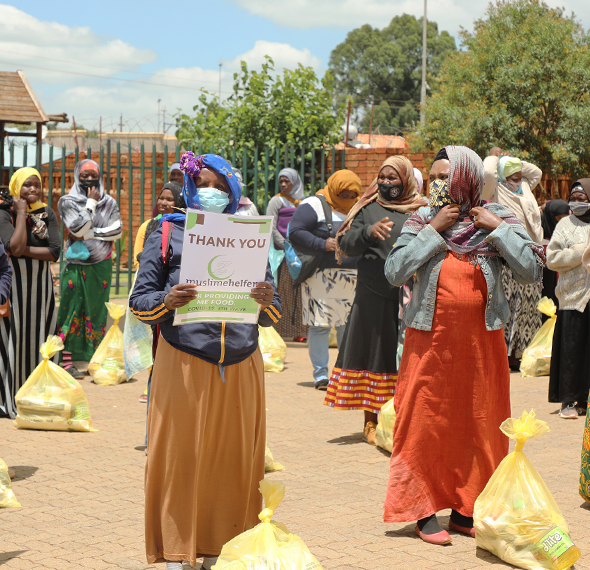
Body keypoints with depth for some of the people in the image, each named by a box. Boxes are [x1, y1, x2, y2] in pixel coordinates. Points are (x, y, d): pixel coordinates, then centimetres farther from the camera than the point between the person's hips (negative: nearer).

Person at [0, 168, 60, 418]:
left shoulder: (47, 214, 5)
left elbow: (54, 252, -7)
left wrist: (23, 250, -15)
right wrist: (21, 213, -14)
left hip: (41, 286, 4)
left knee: (39, 341, 6)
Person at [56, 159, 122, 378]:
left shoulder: (109, 203, 8)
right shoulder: (68, 202, -1)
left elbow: (117, 230, -4)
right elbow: (79, 228, -14)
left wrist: (89, 234, -12)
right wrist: (91, 203, -10)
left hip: (101, 264, 3)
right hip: (76, 264, -3)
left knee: (97, 311, 6)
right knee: (72, 310, -5)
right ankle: (67, 361, -4)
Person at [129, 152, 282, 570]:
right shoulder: (168, 235, 4)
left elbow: (273, 315, 11)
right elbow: (139, 300, 1)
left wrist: (267, 302, -13)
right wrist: (167, 301, -20)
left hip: (240, 367, 3)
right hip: (184, 367, -3)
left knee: (232, 460, 5)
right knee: (180, 458, -2)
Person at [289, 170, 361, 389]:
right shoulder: (314, 205, -2)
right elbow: (295, 231, -9)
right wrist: (323, 244, -16)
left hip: (352, 278, 6)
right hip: (322, 278, -6)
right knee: (320, 325, -4)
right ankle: (320, 374, 4)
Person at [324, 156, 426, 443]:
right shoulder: (368, 209, 10)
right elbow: (346, 244, 2)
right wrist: (369, 232, -15)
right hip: (373, 297, 0)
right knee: (373, 353, 4)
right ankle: (371, 422, 13)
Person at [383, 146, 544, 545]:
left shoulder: (498, 218, 2)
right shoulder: (421, 221, 2)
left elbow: (532, 271, -8)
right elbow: (395, 272, -11)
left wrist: (498, 228, -11)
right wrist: (433, 230, -12)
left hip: (481, 340, 1)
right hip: (431, 339, -1)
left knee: (477, 425, 7)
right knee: (425, 424, -1)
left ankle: (464, 510, 19)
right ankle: (425, 511, 9)